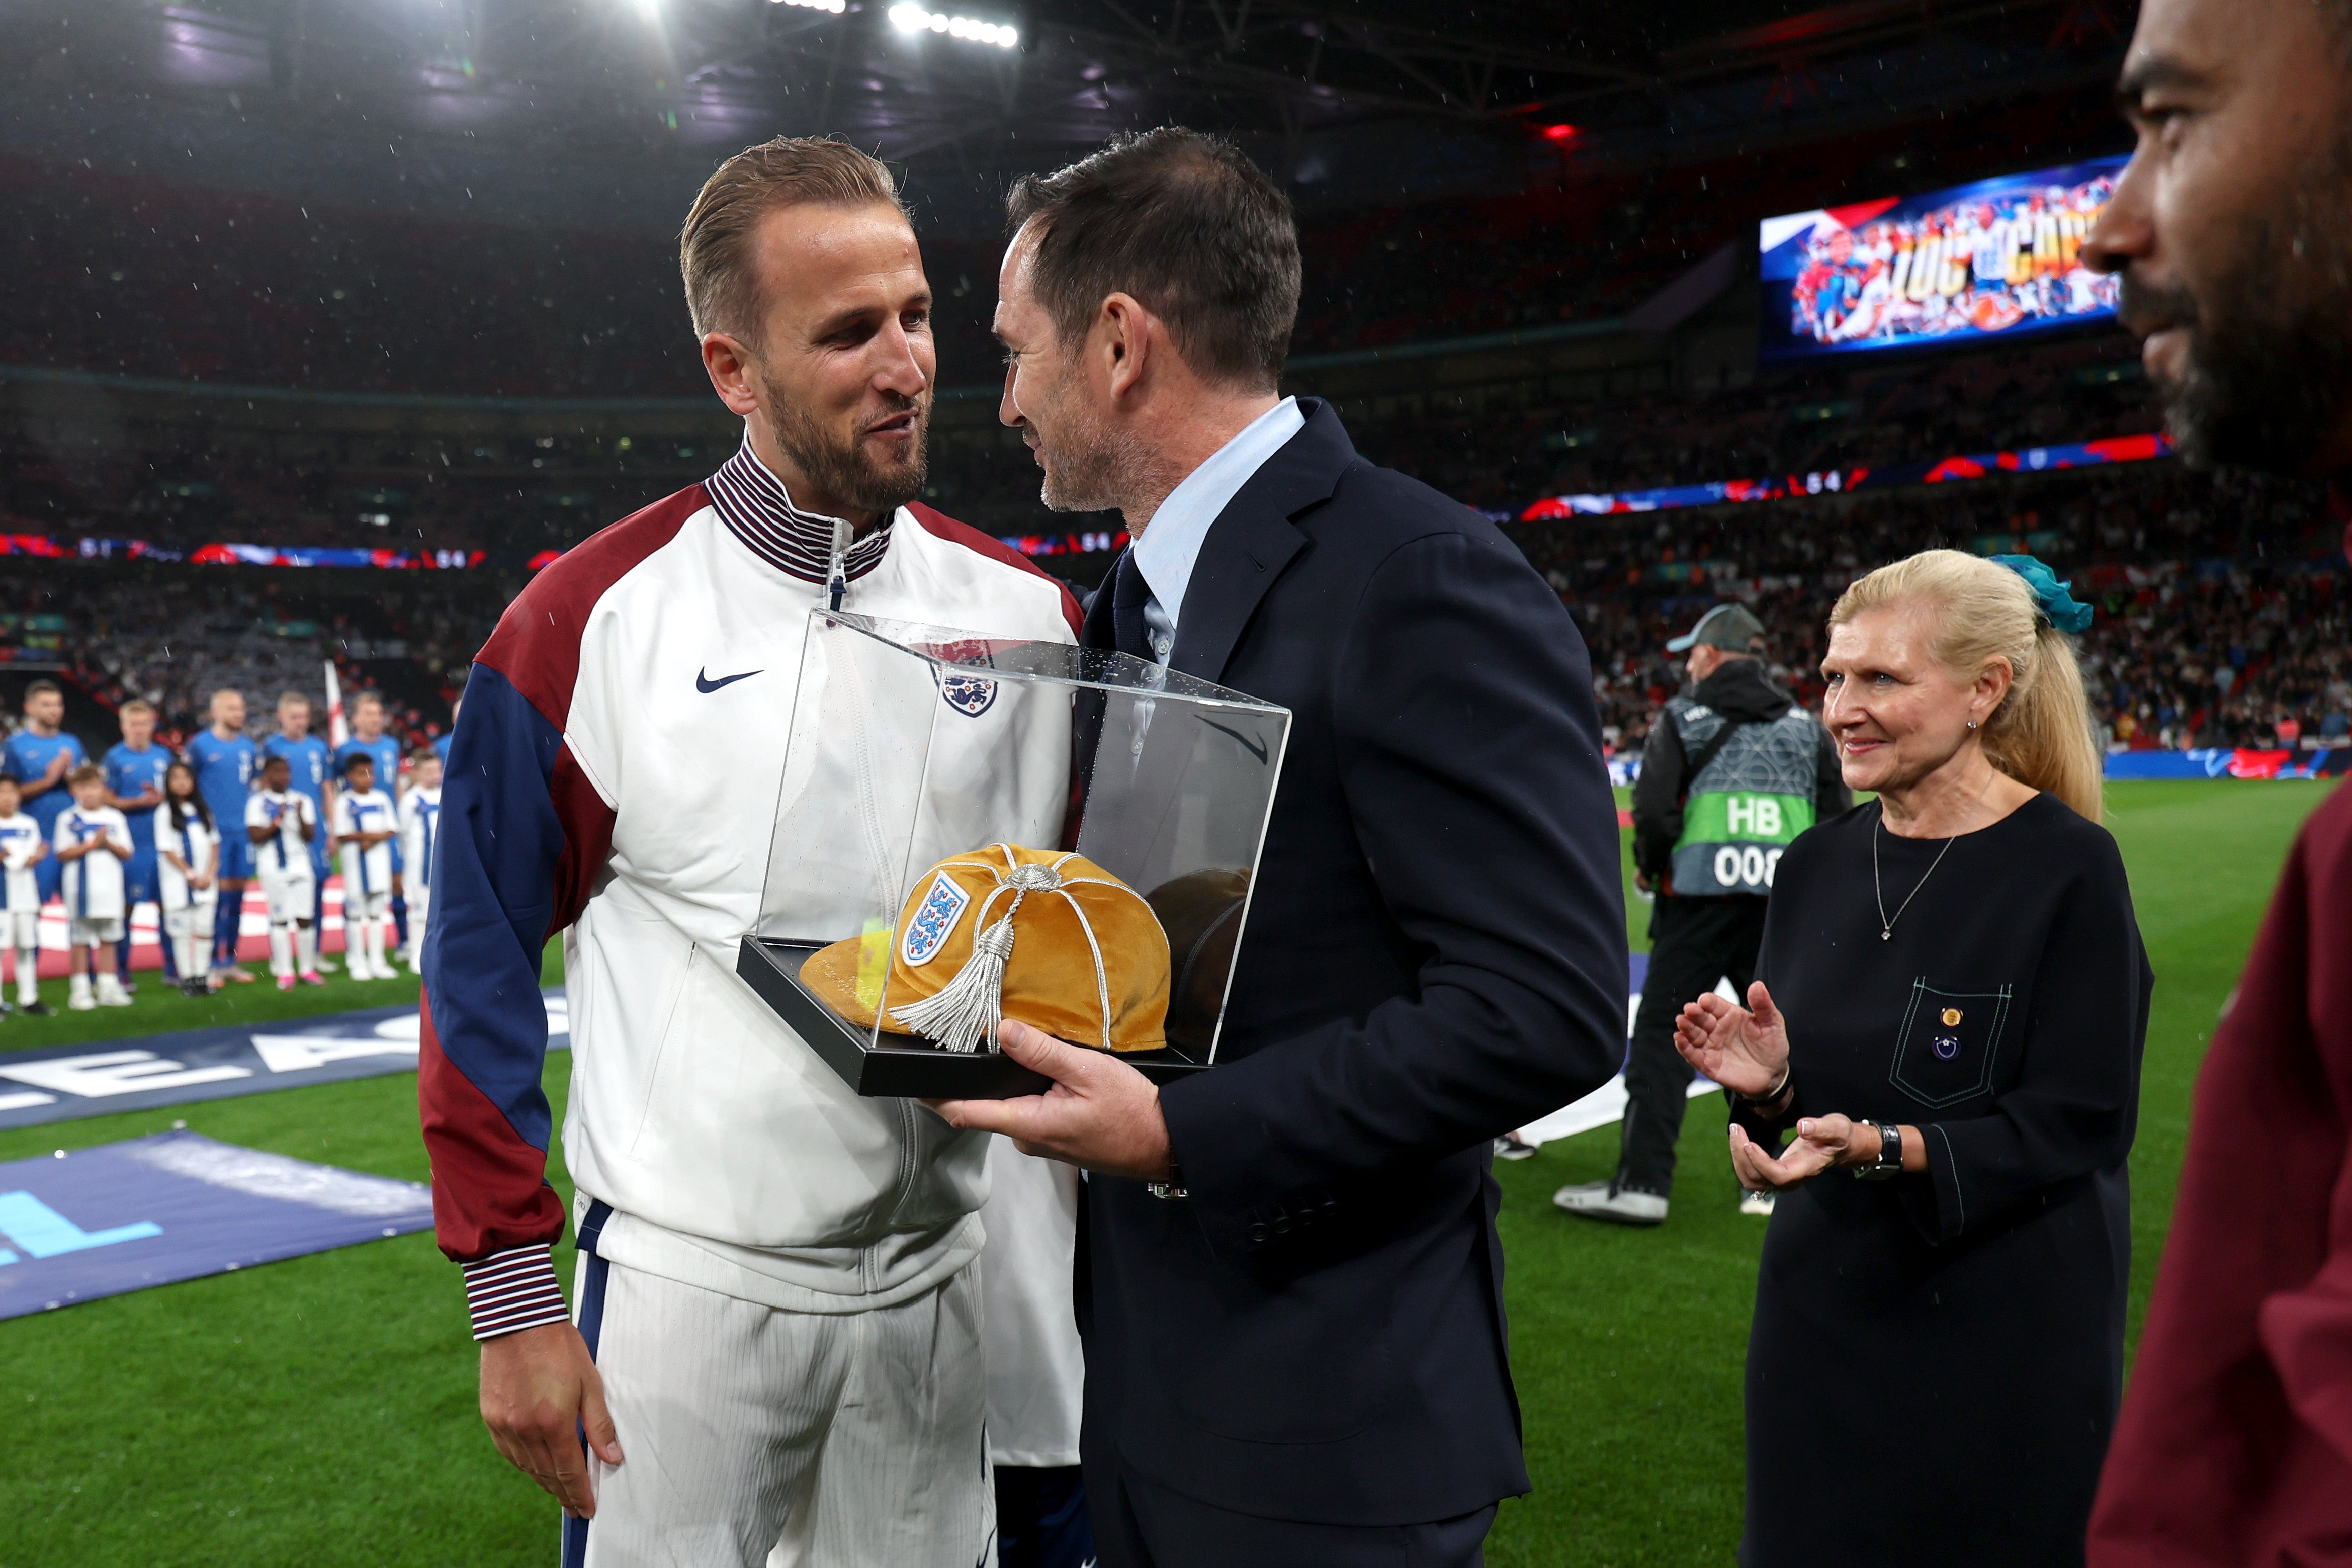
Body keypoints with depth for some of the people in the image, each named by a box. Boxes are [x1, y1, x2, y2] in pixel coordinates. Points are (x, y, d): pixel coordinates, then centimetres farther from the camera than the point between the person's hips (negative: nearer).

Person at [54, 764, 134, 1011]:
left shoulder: (115, 818, 8)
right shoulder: (68, 820, 0)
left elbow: (126, 853, 5)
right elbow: (63, 854, -8)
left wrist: (109, 844, -13)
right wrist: (92, 845, -15)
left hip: (109, 888, 3)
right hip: (80, 888, -3)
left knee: (108, 938, 9)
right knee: (80, 939, 2)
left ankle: (108, 987, 16)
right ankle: (80, 990, 7)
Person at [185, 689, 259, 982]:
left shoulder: (249, 746, 11)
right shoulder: (199, 745, -3)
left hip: (244, 831, 5)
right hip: (215, 832, -5)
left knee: (237, 895, 8)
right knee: (218, 894, -5)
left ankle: (231, 960, 17)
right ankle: (212, 962, 3)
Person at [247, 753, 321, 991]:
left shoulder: (302, 800, 9)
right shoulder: (258, 802, 1)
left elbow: (310, 836, 2)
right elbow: (255, 837, -6)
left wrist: (300, 817, -16)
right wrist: (278, 822, -18)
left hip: (300, 866, 2)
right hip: (273, 869, -2)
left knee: (305, 918, 2)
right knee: (279, 920, 1)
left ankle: (308, 968, 11)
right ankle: (285, 971, 6)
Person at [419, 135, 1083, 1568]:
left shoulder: (1025, 612, 1)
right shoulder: (590, 622, -9)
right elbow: (482, 965, -4)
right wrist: (513, 1299, -6)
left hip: (946, 1276, 3)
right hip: (687, 1284, -3)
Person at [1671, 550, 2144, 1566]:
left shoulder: (2066, 865, -13)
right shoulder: (1818, 865, 3)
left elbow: (2078, 1125, -15)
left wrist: (1882, 1148, -27)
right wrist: (1769, 1087, -12)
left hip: (2006, 1337, -5)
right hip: (1819, 1314, 5)